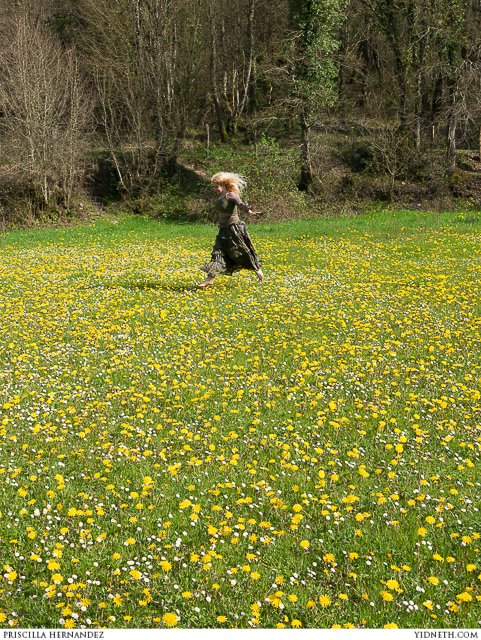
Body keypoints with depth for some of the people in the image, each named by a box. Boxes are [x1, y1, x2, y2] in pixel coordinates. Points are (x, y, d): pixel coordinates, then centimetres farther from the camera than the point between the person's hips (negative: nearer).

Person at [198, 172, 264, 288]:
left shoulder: (230, 195, -14)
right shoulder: (219, 196, 10)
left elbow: (240, 204, -31)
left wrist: (250, 212, -48)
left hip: (234, 228, -8)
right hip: (223, 230, 8)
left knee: (242, 251, 3)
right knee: (218, 253, 1)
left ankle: (257, 269, 23)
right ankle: (210, 278, -1)